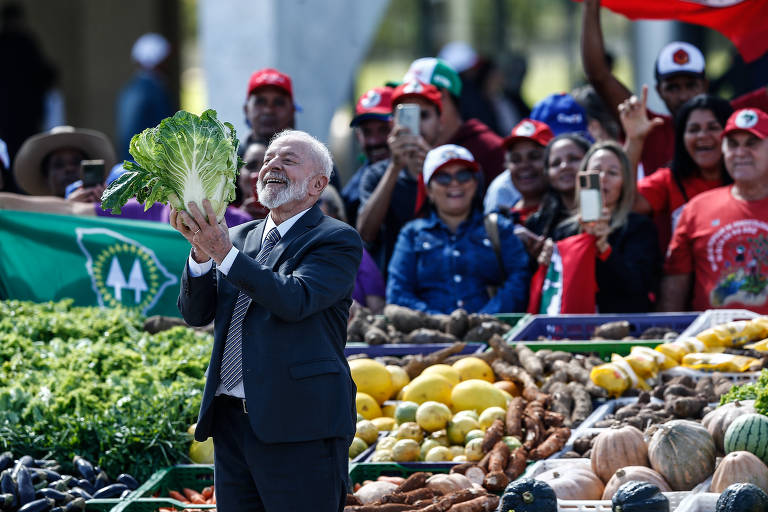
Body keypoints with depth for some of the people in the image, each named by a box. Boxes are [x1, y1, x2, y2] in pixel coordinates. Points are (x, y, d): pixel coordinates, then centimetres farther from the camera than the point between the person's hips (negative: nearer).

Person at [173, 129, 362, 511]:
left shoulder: (337, 240, -2)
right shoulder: (240, 237, 16)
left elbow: (294, 300, -19)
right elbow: (195, 314, 7)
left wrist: (223, 252, -24)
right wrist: (202, 253, -11)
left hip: (298, 428, -6)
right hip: (231, 422, 6)